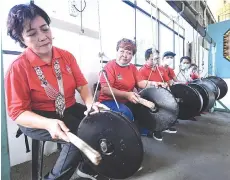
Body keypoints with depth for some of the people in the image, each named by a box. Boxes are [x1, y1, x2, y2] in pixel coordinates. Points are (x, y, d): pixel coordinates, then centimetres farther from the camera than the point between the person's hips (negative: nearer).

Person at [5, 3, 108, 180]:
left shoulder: (66, 56, 1)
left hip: (70, 109, 6)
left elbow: (82, 84, 0)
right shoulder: (18, 67, -14)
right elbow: (17, 112, -14)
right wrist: (48, 123, -33)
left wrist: (90, 102, -22)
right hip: (38, 118, -5)